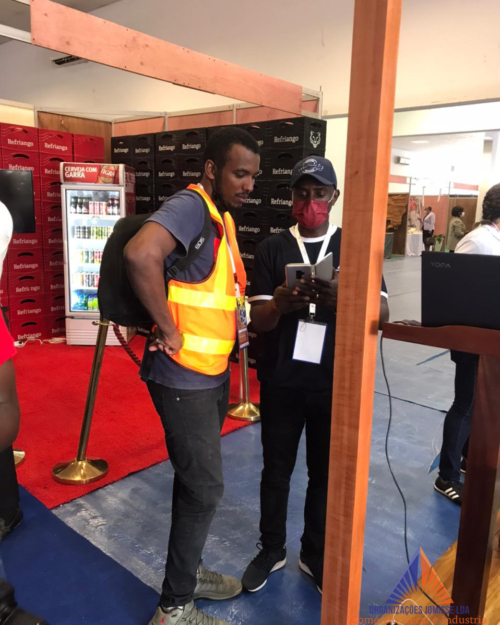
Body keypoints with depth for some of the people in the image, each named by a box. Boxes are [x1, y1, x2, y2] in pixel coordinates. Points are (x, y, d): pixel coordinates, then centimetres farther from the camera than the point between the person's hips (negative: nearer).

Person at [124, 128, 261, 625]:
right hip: (184, 377, -9)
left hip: (213, 372, 9)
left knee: (196, 481, 20)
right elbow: (140, 254, -36)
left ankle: (188, 571, 39)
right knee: (204, 487, 0)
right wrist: (169, 331, -27)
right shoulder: (189, 207, -17)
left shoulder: (223, 216, 13)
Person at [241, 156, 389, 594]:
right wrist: (279, 304, -29)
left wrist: (344, 296, -31)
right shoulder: (272, 249, 0)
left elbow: (383, 313, -9)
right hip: (281, 380, 0)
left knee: (325, 472, 13)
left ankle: (315, 556, 34)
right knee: (276, 468, 13)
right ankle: (271, 550, 35)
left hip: (335, 382, 0)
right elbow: (258, 322, -5)